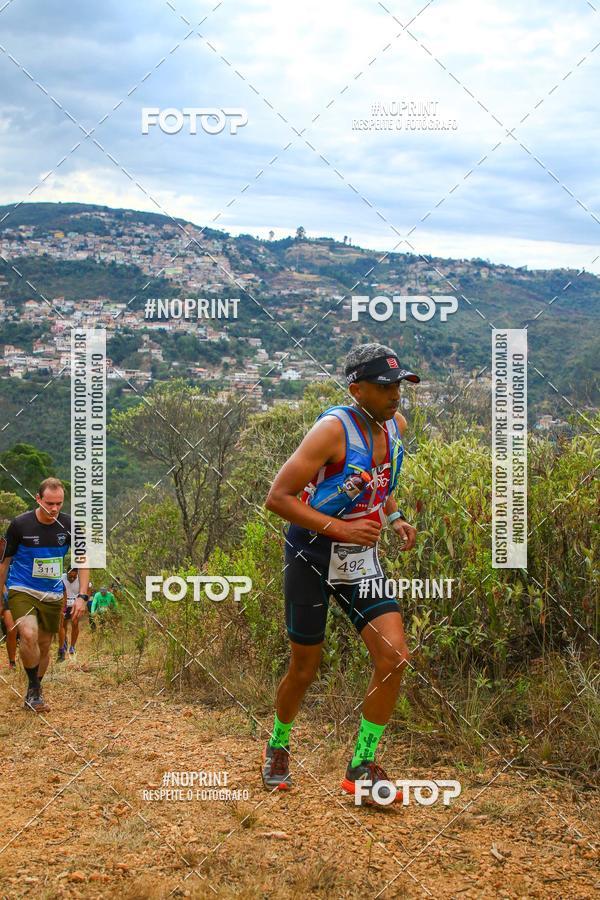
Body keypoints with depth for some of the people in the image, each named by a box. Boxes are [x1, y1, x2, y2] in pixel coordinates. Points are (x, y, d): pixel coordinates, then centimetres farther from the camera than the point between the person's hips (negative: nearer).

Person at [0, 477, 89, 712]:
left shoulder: (68, 525, -6)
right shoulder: (19, 524, -12)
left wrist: (82, 596, -8)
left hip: (52, 595, 3)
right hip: (22, 590, -3)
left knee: (44, 646, 10)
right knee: (29, 634, -26)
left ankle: (33, 694, 30)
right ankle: (34, 690, -10)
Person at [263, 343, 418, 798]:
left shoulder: (396, 425, 2)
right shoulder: (334, 429, -21)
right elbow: (278, 497, -22)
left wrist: (395, 517, 5)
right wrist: (340, 529, -26)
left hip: (361, 557, 6)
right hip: (312, 555, -5)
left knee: (395, 657, -10)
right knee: (305, 669, 6)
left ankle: (362, 767, 3)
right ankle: (278, 747, 35)